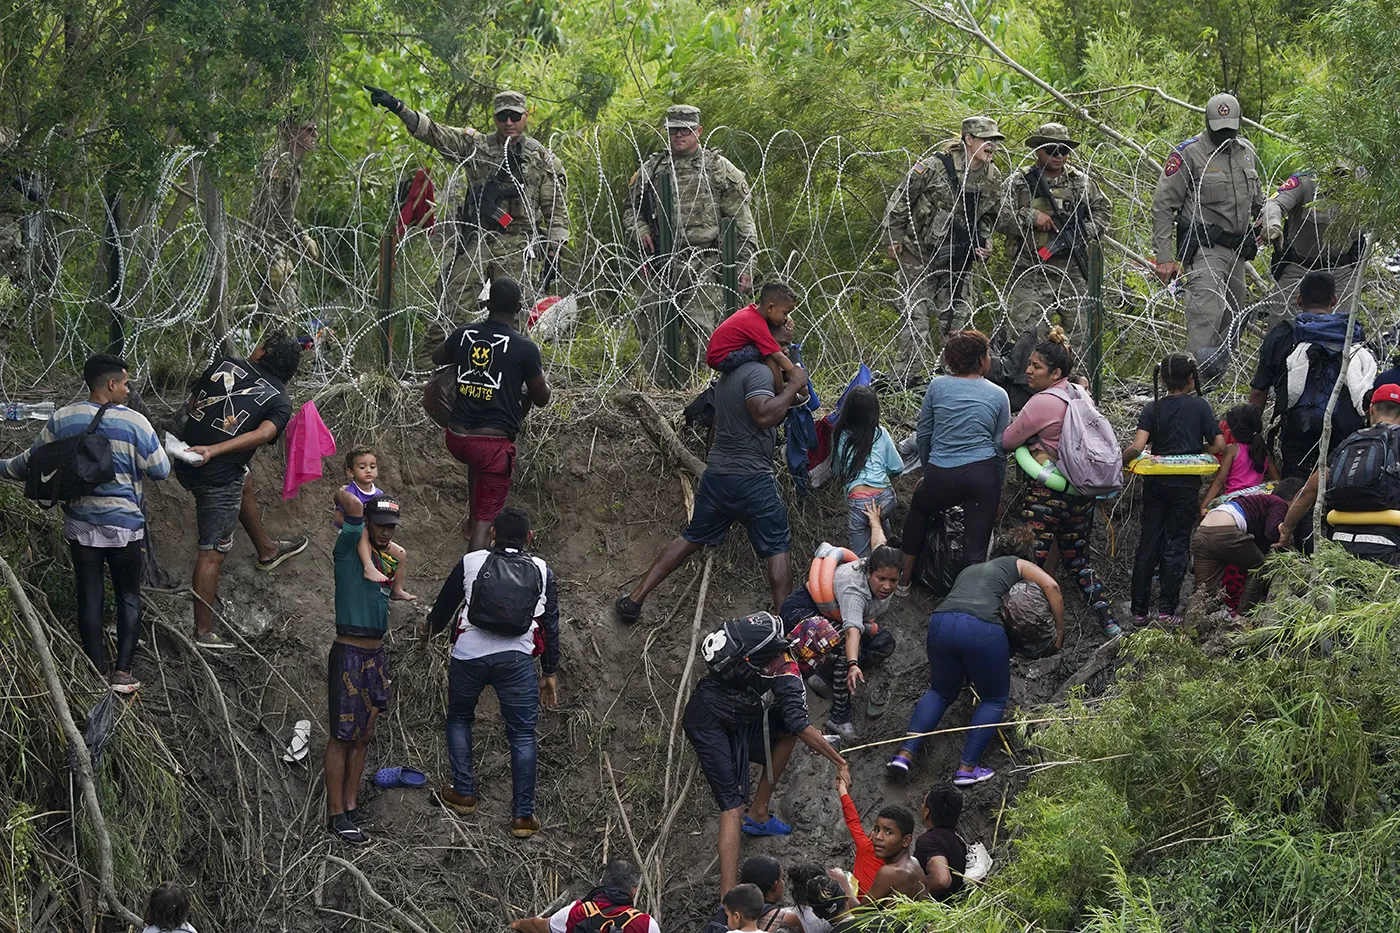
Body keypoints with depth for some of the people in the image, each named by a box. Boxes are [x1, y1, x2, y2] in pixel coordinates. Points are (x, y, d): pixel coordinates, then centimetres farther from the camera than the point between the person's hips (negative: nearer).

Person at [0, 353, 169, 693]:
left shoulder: (62, 419, -4)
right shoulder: (135, 423, -14)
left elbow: (32, 462, 6)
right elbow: (160, 470, -9)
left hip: (80, 526, 3)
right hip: (124, 525, -3)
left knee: (89, 597, 10)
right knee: (128, 597, 11)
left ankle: (98, 673, 12)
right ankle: (123, 671, 6)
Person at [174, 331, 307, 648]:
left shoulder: (224, 364, 6)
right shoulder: (280, 401, -2)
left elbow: (190, 406, 13)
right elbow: (264, 434, -21)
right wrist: (213, 450, -26)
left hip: (184, 465, 6)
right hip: (218, 478, -6)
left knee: (244, 480, 34)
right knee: (213, 552, 3)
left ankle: (266, 549, 50)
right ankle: (204, 632, 5)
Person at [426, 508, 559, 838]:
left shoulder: (471, 563, 5)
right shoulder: (541, 571, 8)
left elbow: (445, 603, 18)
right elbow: (550, 625, 11)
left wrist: (432, 625, 40)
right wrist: (550, 673, 19)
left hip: (469, 654, 0)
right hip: (517, 659, 0)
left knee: (459, 719, 23)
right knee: (523, 735, 5)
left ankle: (464, 794, 21)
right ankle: (523, 815, 2)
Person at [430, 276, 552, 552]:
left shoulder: (464, 335, 2)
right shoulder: (525, 348, -10)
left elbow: (437, 358, 25)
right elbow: (541, 399, 1)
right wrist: (545, 384, 23)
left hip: (456, 437, 5)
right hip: (494, 442, -5)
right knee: (485, 520, 0)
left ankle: (472, 520, 43)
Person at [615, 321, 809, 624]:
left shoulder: (728, 375, 18)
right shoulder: (759, 372, -12)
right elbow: (763, 414, -26)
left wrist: (790, 394, 18)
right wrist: (793, 386, -16)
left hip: (716, 474, 8)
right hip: (752, 478, -8)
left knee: (691, 538, 15)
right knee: (778, 548, 3)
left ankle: (634, 599, 11)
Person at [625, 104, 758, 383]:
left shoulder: (719, 169, 4)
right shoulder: (651, 169, 13)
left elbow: (742, 223, 4)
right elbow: (631, 209, 24)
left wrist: (745, 266, -3)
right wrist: (640, 230, 1)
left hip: (703, 265, -3)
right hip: (660, 264, 3)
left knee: (701, 337, -11)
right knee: (653, 333, 2)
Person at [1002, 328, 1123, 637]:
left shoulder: (1042, 402, -16)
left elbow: (1007, 442, -8)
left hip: (1047, 495, -8)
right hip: (1082, 493, 8)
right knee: (1079, 562, 19)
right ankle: (1109, 624, 18)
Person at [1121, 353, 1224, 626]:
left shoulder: (1152, 409, -2)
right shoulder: (1199, 406, -4)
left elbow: (1137, 447, -13)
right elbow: (1218, 444, -4)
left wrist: (1122, 460, 4)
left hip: (1155, 483, 2)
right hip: (1186, 485, -2)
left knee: (1148, 544, 8)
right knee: (1176, 545, 5)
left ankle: (1139, 611, 9)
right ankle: (1168, 610, 3)